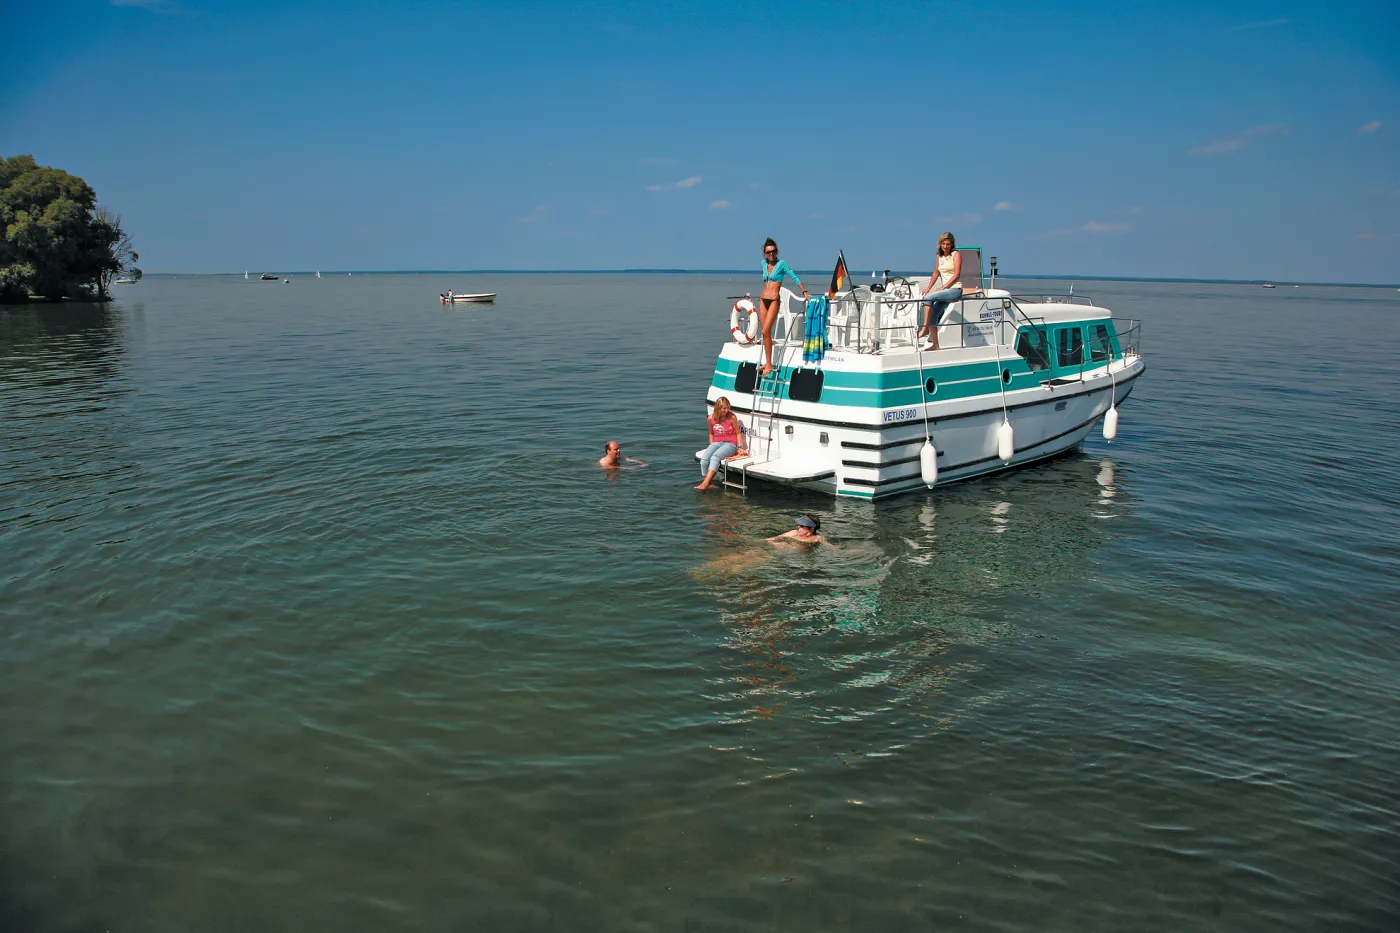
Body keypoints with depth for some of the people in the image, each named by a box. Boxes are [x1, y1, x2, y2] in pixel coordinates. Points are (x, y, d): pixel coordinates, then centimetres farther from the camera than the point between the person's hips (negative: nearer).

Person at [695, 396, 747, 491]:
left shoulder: (732, 417, -6)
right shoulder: (711, 418, 3)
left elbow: (738, 433, 2)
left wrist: (740, 447, -8)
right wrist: (711, 446, 7)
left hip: (730, 444, -4)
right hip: (716, 443, 4)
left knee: (715, 457, -34)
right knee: (704, 459, -26)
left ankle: (705, 483, -44)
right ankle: (707, 484, -22)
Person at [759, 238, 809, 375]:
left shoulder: (781, 264, -5)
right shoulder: (764, 263, 11)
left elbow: (795, 278, -5)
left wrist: (805, 292, -11)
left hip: (774, 301, -6)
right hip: (763, 300, 6)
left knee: (766, 332, -15)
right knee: (766, 333, 5)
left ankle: (769, 364, -10)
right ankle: (767, 362, 11)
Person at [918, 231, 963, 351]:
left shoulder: (956, 254, -4)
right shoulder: (940, 256, 16)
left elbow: (957, 274, -12)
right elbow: (936, 273, 24)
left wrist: (943, 287, -16)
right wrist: (928, 289, 13)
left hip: (955, 290, -7)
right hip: (945, 290, 7)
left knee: (928, 298, -26)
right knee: (932, 316, -4)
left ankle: (924, 329, -23)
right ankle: (934, 345, 0)